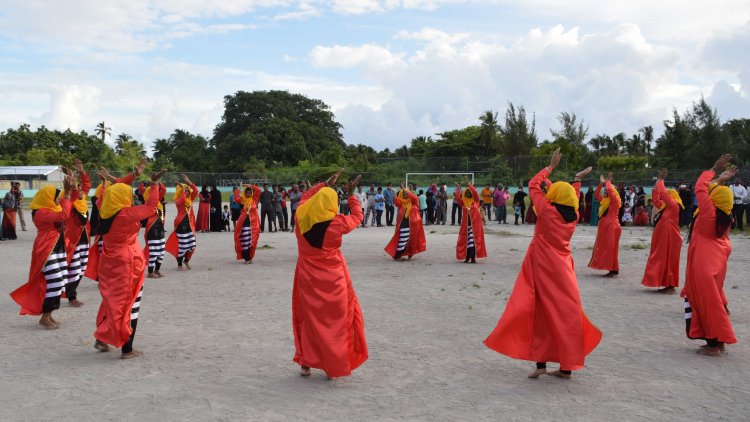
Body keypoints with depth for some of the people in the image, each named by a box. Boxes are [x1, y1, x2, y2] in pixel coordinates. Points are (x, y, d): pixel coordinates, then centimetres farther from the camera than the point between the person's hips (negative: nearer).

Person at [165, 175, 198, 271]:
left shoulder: (190, 199, 9)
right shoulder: (177, 200, -9)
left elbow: (196, 191, -3)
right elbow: (183, 200, -31)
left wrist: (188, 182, -6)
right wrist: (182, 188, -21)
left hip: (190, 224, 6)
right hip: (181, 224, -6)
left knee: (192, 245, 7)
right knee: (182, 246, -4)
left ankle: (186, 260, 31)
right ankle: (179, 264, 10)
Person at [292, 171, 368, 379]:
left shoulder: (301, 217, -7)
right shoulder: (337, 223, -16)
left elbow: (305, 197, 15)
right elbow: (357, 217, 4)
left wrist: (325, 184, 19)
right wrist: (351, 195, 14)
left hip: (307, 277, 3)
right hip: (332, 278, -3)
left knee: (308, 318, 15)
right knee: (334, 320, 9)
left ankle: (306, 363, 21)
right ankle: (333, 367, 15)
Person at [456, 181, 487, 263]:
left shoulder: (475, 201, 1)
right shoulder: (463, 202, 7)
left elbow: (475, 193, -14)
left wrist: (469, 185, -20)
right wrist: (458, 189, -18)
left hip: (475, 224, -3)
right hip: (466, 224, 3)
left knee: (474, 240, -4)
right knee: (465, 240, 5)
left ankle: (473, 258, -1)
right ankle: (467, 257, 17)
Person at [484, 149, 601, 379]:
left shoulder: (547, 210, -10)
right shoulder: (573, 216, 3)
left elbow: (533, 185, 2)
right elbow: (572, 200, 27)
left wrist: (551, 167, 11)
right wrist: (577, 180, 37)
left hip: (542, 268, -4)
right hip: (563, 270, 4)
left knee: (543, 314, 2)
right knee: (566, 314, 5)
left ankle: (541, 363, -1)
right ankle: (567, 366, 8)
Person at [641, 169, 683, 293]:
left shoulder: (674, 206, -10)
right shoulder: (665, 207, 14)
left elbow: (662, 193, -19)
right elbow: (656, 198, 20)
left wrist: (660, 181, -6)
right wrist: (658, 181, 16)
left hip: (670, 238, -9)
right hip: (663, 238, 9)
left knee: (668, 261, -7)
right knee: (662, 261, 9)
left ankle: (670, 285, -4)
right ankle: (668, 285, 12)